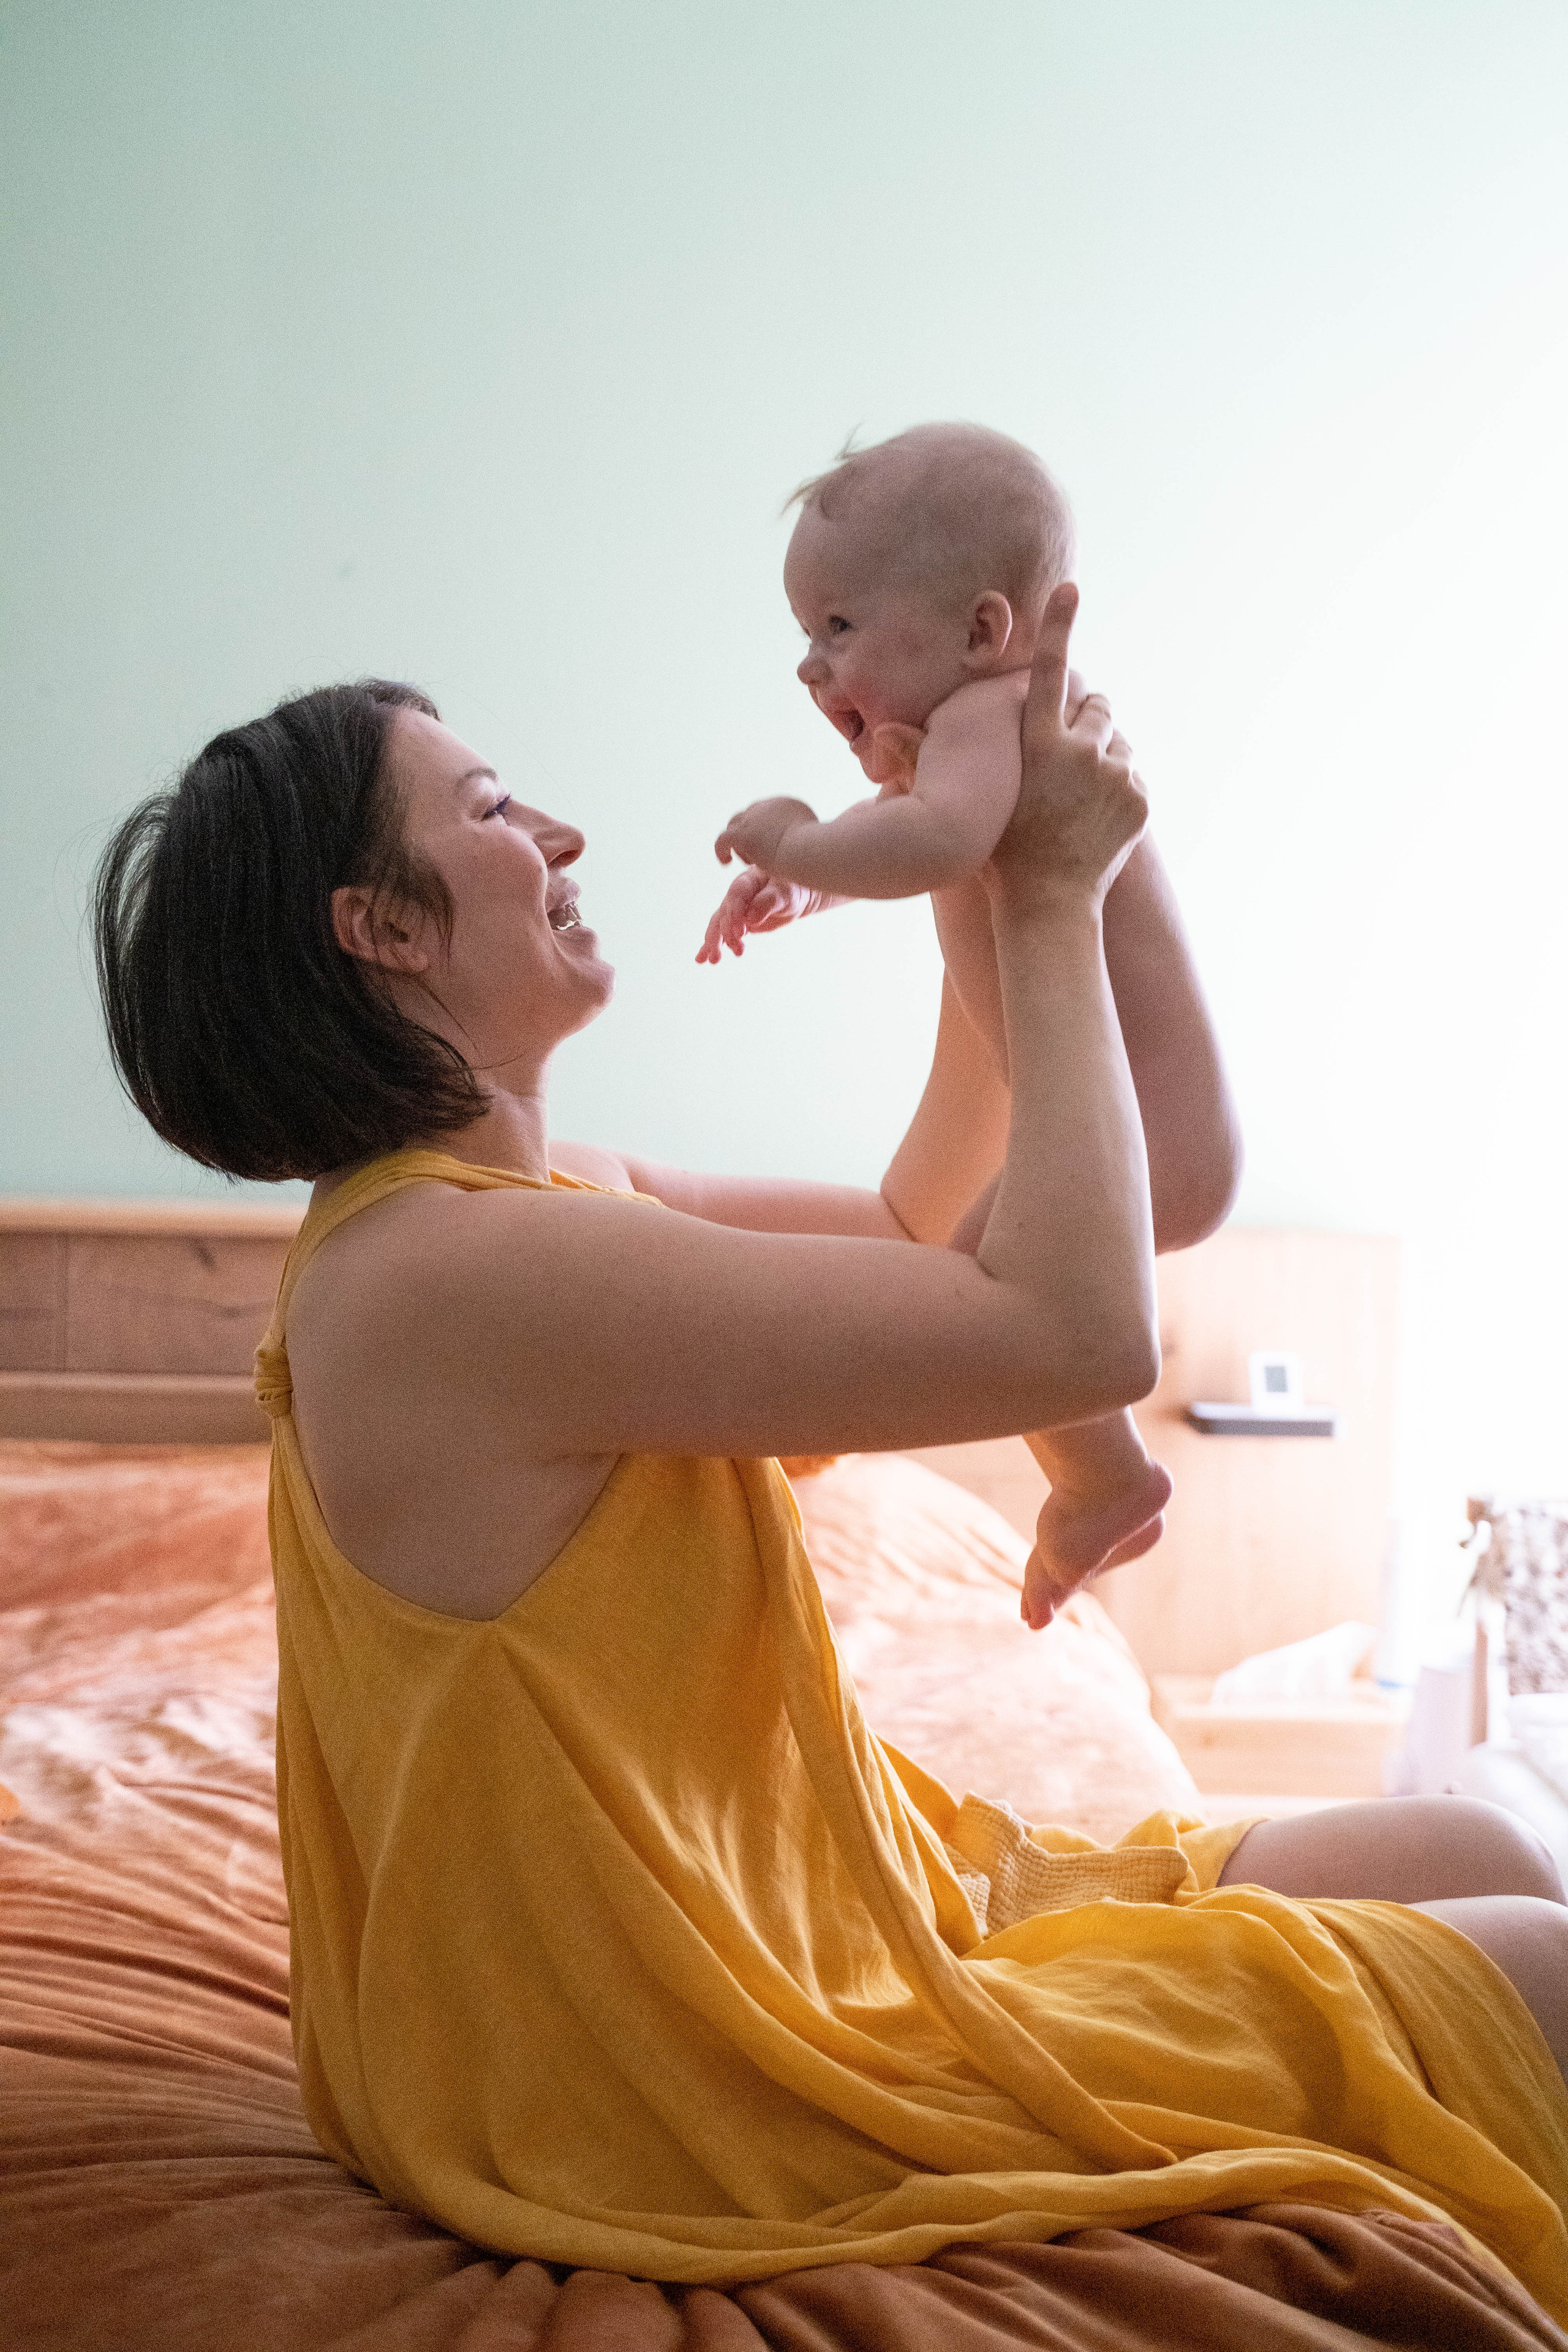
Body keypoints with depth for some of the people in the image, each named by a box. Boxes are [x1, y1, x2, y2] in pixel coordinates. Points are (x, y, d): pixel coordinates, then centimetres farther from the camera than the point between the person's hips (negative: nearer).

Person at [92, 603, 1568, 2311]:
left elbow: (928, 1237, 17)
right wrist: (1051, 906, -15)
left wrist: (1003, 896, 9)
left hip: (792, 1918, 10)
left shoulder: (543, 1200, 6)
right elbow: (1082, 1329, -27)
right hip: (706, 2091, -10)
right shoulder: (454, 1268, -26)